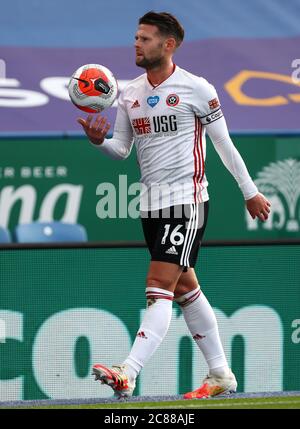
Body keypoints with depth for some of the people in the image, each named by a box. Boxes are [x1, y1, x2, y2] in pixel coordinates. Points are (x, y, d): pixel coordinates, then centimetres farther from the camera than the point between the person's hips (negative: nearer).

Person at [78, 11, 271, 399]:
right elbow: (122, 149, 11)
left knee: (159, 287, -16)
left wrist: (250, 192, 4)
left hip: (187, 199, -7)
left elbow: (223, 143, -1)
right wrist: (98, 140, -11)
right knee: (184, 288, 13)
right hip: (151, 202, 7)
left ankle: (127, 374, -27)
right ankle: (220, 375, 23)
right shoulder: (130, 94, 9)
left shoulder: (195, 89, -7)